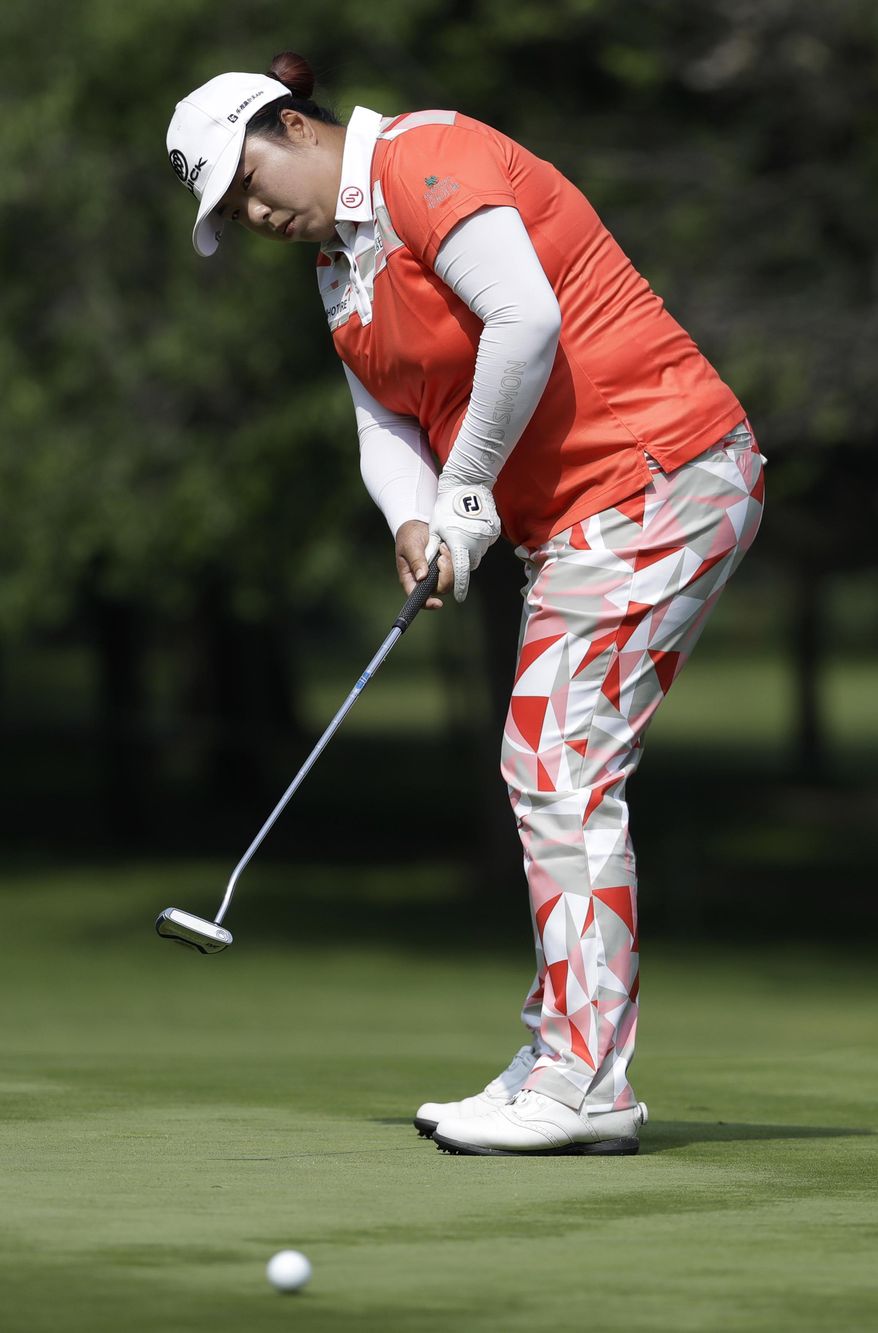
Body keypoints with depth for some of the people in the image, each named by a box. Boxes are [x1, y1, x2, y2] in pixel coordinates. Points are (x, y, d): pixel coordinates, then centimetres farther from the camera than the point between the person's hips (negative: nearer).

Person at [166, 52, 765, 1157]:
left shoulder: (425, 159, -12)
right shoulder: (340, 261, 18)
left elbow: (526, 321, -24)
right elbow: (385, 420, 12)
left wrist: (469, 491, -14)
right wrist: (415, 520, -10)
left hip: (657, 476, -10)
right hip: (576, 517, 10)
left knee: (561, 762, -13)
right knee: (554, 769, 12)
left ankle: (585, 1082, -13)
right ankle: (564, 1062, 17)